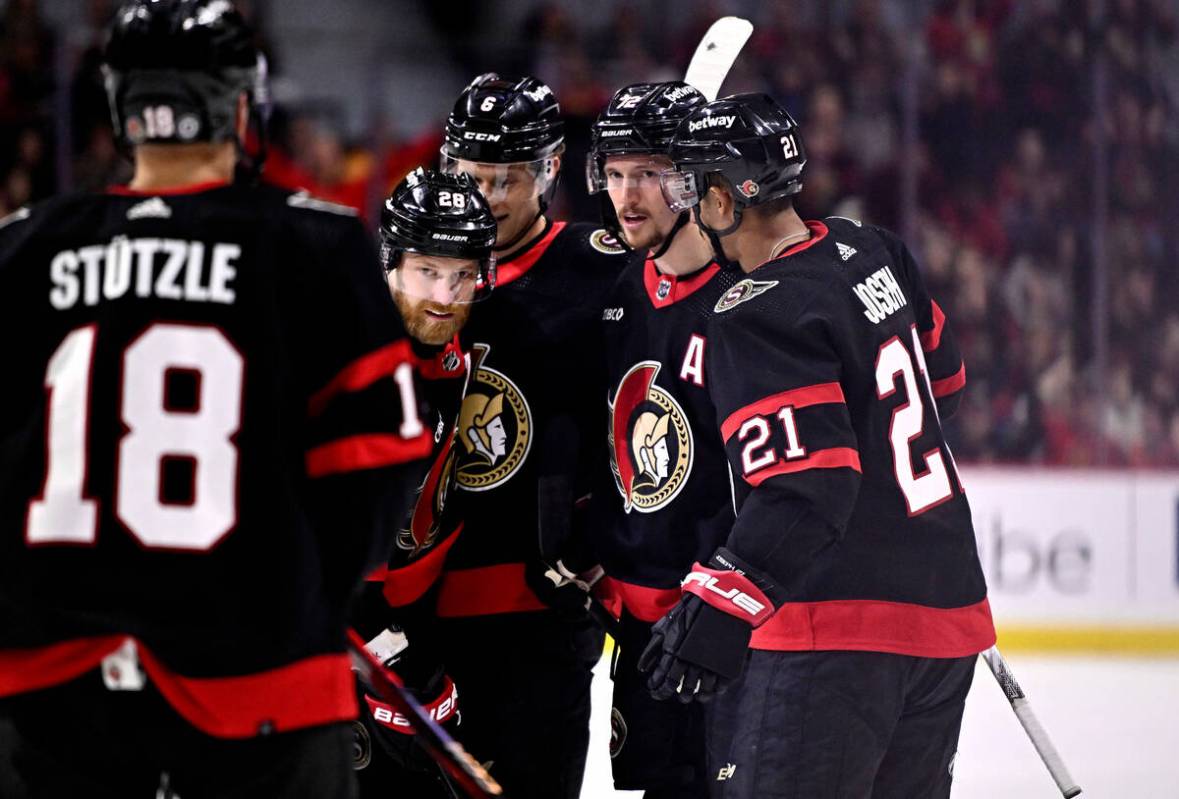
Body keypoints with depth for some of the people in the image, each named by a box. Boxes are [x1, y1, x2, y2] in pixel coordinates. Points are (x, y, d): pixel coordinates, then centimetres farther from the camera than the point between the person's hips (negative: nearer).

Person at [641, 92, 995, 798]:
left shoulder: (757, 319, -16)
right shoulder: (875, 253, 7)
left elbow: (805, 489, -23)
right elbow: (944, 378, 24)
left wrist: (718, 610, -25)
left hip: (840, 629, -9)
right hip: (948, 603, 9)